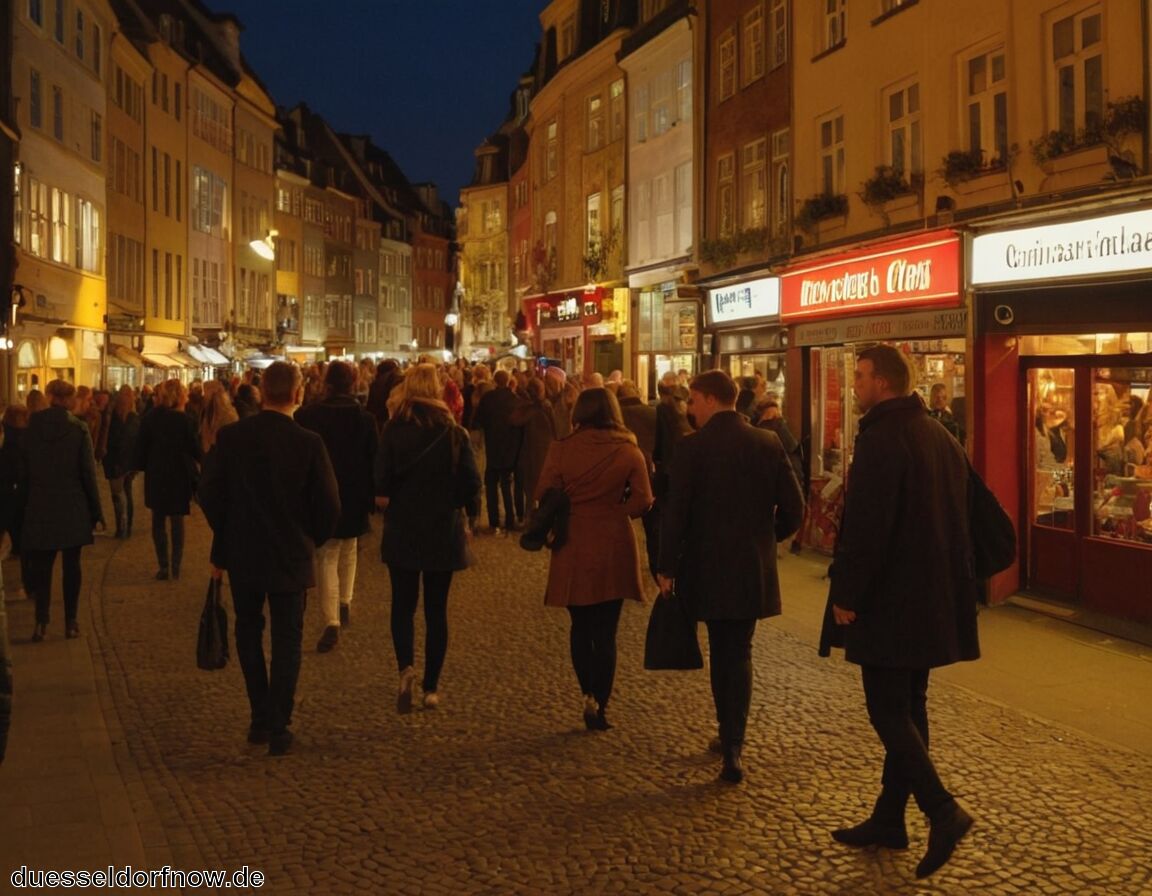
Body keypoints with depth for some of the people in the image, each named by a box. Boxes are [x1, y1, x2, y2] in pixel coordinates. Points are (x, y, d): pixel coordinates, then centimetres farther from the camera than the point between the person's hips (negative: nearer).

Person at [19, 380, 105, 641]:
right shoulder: (78, 428, -8)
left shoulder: (32, 426, -2)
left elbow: (24, 469, 3)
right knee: (71, 565, 7)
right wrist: (96, 510, 0)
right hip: (73, 507, -1)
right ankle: (70, 623, 9)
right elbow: (88, 471, -7)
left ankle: (41, 622, 4)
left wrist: (26, 502, 12)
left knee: (41, 565, 9)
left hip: (40, 506, 1)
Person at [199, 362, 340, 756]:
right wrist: (311, 539, 7)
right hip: (291, 556, -2)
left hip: (242, 554, 2)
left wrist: (228, 532, 12)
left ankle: (261, 719, 21)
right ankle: (278, 727, 6)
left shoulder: (231, 436, -8)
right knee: (287, 639, 7)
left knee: (249, 632, 18)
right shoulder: (308, 443, -14)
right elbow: (328, 504, -12)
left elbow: (208, 492, -4)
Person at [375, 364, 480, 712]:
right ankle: (431, 687, 13)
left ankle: (406, 668, -11)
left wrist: (386, 502, 9)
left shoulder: (393, 431, -9)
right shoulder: (455, 434, -7)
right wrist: (465, 516, 10)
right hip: (444, 533, 1)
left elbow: (381, 489, -12)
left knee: (403, 604, 12)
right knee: (436, 608, 10)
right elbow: (471, 487, -7)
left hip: (402, 531, -1)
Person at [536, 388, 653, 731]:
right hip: (613, 550, 0)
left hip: (573, 551, 0)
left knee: (581, 627, 17)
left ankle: (589, 696, 10)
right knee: (605, 632, 9)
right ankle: (600, 705, 10)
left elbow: (542, 496, -6)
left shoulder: (561, 449, -8)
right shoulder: (629, 452, -6)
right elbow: (642, 502, -7)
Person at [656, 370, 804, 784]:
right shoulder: (768, 443, -1)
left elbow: (675, 512, -13)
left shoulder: (693, 447, -11)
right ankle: (733, 743, 7)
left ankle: (730, 738, 17)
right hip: (755, 568, 2)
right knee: (739, 652, 11)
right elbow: (793, 508, 1)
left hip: (709, 567, -2)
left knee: (722, 652, 11)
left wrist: (667, 567, -5)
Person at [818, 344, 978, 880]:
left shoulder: (880, 439, -17)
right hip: (933, 599, 9)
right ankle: (889, 818, 22)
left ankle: (942, 811, -11)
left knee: (888, 711, -3)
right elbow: (958, 519, 17)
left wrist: (846, 593, -15)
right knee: (909, 707, 13)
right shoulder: (942, 439, 12)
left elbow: (866, 527, -22)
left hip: (890, 601, -9)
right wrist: (955, 584, 22)